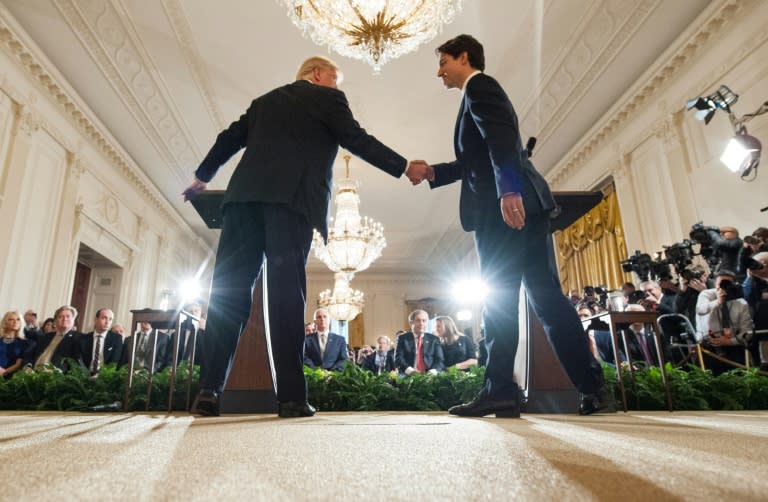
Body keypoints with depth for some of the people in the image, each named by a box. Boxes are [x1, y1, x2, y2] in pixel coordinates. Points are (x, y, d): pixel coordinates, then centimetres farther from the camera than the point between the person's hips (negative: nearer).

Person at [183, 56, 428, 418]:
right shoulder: (327, 99, 15)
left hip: (245, 195, 5)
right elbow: (358, 141, 8)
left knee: (229, 289, -1)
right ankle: (291, 396, -13)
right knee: (286, 291, -11)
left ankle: (209, 389, -6)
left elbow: (230, 139, 29)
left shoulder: (265, 101, 29)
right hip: (291, 198, -4)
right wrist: (405, 167, 16)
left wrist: (202, 177, 42)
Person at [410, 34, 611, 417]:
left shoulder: (480, 85, 2)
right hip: (504, 209, 10)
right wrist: (432, 172, 20)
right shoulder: (478, 93, 31)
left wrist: (509, 189, -30)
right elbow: (474, 162, 31)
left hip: (509, 205, -10)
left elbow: (502, 138, -17)